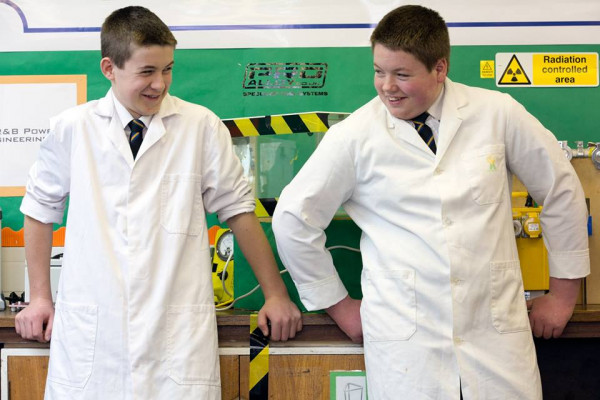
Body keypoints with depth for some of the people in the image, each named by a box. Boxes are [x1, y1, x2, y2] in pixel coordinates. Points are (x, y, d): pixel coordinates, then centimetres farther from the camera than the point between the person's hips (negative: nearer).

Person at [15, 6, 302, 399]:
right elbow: (40, 209, 15)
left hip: (179, 333, -1)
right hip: (89, 333, 1)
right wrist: (40, 297, 15)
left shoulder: (201, 126, -1)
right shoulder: (72, 128, 2)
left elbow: (238, 208, 6)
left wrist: (276, 295, 7)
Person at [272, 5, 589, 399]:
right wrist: (338, 304, 7)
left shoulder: (498, 114, -2)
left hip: (498, 336, 2)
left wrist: (564, 292, 14)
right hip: (405, 341, -1)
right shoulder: (354, 136, -5)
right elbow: (293, 219, 4)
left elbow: (561, 188, 10)